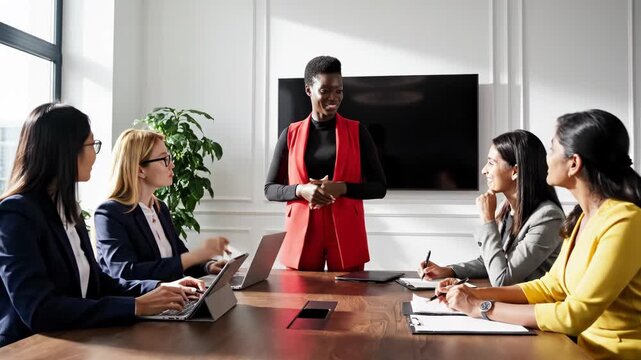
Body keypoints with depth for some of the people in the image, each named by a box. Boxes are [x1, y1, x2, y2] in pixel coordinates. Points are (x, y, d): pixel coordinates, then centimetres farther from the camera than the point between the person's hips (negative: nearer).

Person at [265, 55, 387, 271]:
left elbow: (379, 187, 3)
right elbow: (270, 189, 7)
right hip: (302, 235, 1)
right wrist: (301, 190, -12)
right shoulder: (291, 134, 5)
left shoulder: (357, 132, 3)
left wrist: (342, 188, -14)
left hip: (346, 235, 0)